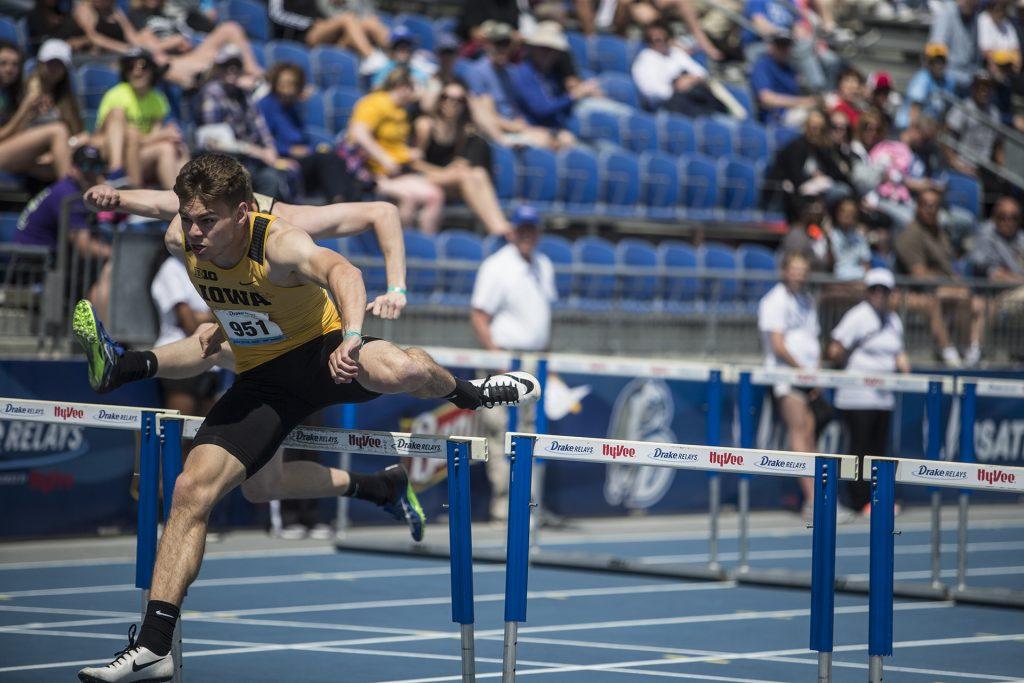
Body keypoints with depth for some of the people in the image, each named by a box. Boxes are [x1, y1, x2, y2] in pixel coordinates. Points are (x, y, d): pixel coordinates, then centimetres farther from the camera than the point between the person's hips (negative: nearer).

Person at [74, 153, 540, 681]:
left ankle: (468, 393, 4)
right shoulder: (182, 243, -12)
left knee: (402, 370, -35)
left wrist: (351, 336, -71)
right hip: (262, 379, 6)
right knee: (192, 489, -6)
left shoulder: (279, 245, -30)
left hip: (320, 354, -5)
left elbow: (342, 271, -53)